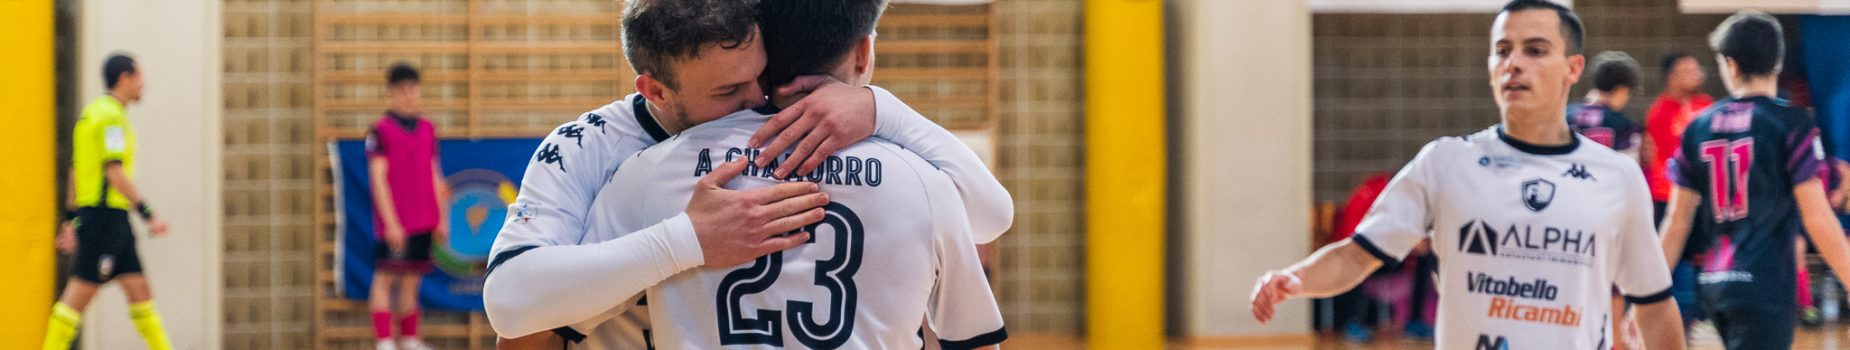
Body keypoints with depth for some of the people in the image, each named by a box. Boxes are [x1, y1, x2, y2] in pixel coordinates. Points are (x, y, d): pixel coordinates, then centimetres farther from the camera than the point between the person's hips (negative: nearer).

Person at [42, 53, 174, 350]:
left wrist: (70, 220, 24)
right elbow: (114, 171, -21)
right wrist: (148, 214, -22)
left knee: (140, 291, 8)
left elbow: (76, 170, 22)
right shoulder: (111, 115, -12)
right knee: (79, 295, -8)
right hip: (106, 216, -10)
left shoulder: (93, 113, 18)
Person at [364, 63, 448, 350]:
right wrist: (391, 223, -13)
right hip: (394, 224, -5)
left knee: (411, 280, 8)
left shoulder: (427, 130, 12)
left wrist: (442, 219, 13)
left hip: (423, 224, 5)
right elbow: (378, 179, -8)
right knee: (385, 277, -4)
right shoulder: (381, 130, -4)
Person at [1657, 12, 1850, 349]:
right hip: (1764, 287, -6)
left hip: (1714, 284, 6)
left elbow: (1677, 221, 10)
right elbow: (1817, 218, -11)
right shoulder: (1791, 124, -7)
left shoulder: (1699, 127, 8)